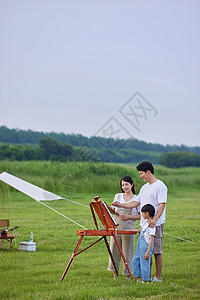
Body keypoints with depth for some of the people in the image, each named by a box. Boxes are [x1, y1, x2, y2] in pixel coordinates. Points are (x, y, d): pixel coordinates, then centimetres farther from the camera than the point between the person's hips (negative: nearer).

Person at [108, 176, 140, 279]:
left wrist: (128, 216, -12)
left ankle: (128, 275, 8)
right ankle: (115, 274, 16)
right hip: (116, 227, 4)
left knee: (127, 252, 0)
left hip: (128, 229, -4)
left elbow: (140, 216, -1)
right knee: (114, 250, 5)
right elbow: (113, 211, 16)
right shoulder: (118, 196, 12)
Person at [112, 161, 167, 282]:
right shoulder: (144, 188, 18)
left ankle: (158, 277, 2)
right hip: (144, 224, 8)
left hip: (156, 225, -8)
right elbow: (136, 202, 21)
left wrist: (155, 220, -29)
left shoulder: (160, 186, -9)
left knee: (157, 251, -4)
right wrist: (121, 205, 11)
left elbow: (162, 204, -17)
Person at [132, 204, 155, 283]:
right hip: (140, 247, 10)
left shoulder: (151, 226, -19)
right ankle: (139, 278, 27)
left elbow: (151, 240, -21)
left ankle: (145, 280, 8)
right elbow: (140, 230, 28)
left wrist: (148, 252, -23)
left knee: (144, 264, -3)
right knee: (135, 261, 16)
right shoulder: (146, 223, 10)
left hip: (146, 248, -10)